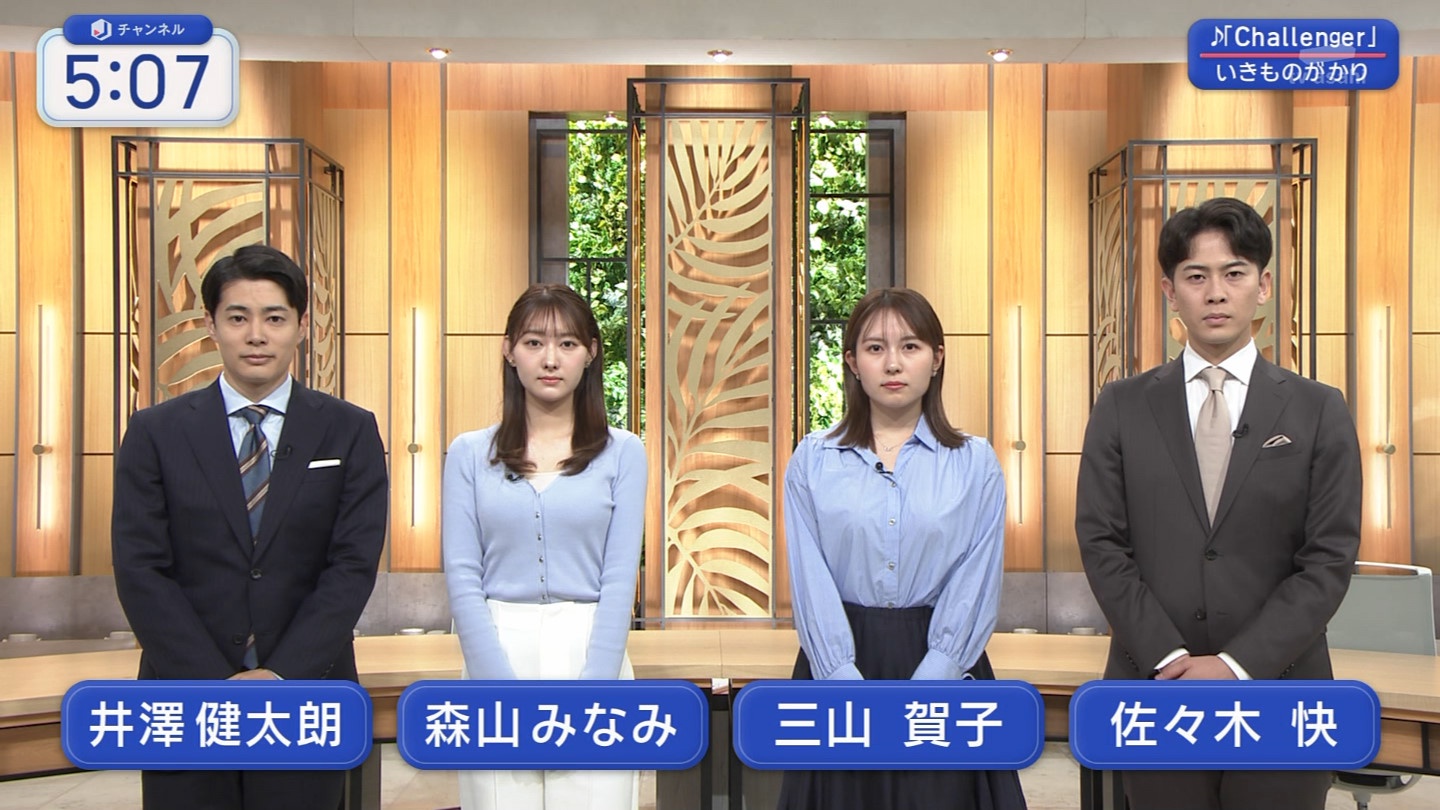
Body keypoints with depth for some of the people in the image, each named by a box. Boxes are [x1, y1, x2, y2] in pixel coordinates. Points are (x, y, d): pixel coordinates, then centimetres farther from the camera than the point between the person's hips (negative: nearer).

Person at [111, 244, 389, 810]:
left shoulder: (349, 432, 2)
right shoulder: (155, 433, 3)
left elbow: (353, 566, -4)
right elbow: (141, 571, -3)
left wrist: (282, 675, -13)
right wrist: (215, 684, -12)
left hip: (306, 695, 0)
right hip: (185, 701, 1)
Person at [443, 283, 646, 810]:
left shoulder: (622, 453, 4)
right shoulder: (470, 454, 6)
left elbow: (620, 580, -2)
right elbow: (462, 577, 1)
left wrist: (585, 698, -10)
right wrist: (508, 696, -8)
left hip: (592, 653, 0)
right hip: (496, 652, 1)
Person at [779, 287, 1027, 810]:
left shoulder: (975, 463, 2)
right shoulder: (812, 462, 2)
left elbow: (975, 589, -4)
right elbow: (811, 585, -4)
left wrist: (919, 699, -12)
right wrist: (854, 697, -12)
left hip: (942, 667, 0)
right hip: (838, 663, 0)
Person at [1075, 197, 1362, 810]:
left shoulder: (1319, 411, 1)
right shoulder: (1122, 408, 2)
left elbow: (1330, 559, -4)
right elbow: (1101, 544, -2)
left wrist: (1238, 664, -12)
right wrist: (1170, 659, -12)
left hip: (1276, 688, 0)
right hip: (1154, 688, 1)